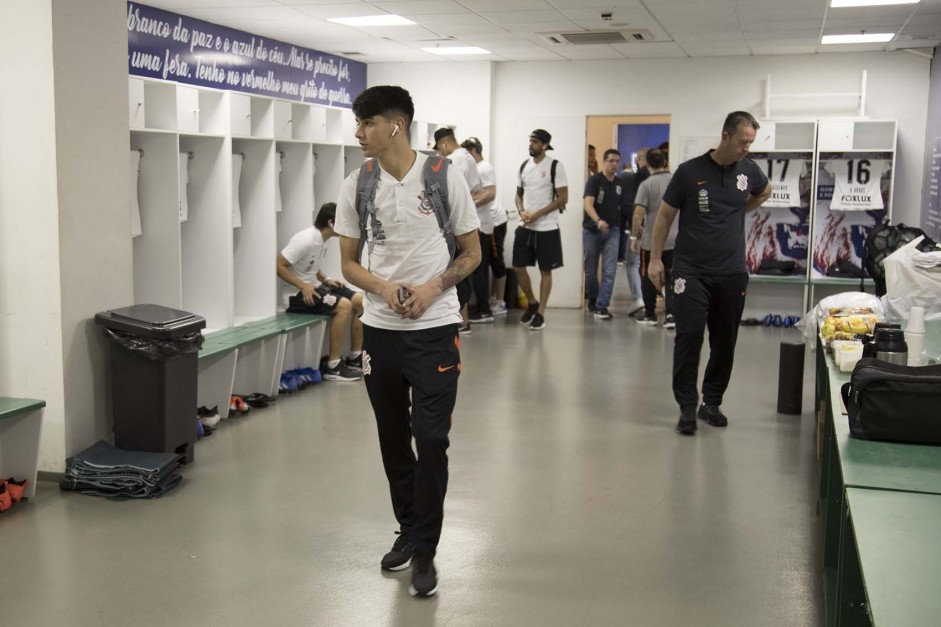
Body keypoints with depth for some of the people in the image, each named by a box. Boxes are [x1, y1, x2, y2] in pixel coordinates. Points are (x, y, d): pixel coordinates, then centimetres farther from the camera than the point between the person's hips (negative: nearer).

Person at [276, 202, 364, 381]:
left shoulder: (323, 239, 6)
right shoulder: (306, 239, -21)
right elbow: (279, 265, -22)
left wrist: (326, 280, 3)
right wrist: (303, 286, -25)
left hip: (313, 287, 9)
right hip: (296, 294, -9)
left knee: (359, 301, -2)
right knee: (343, 305, -26)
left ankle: (355, 358, 5)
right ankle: (332, 367, -20)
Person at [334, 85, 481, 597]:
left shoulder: (444, 177, -7)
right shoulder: (356, 185, 1)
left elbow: (471, 253, 1)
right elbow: (349, 263, 7)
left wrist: (431, 288, -15)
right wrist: (384, 288, -14)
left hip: (434, 328, -3)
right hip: (379, 329, 3)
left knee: (430, 439, -5)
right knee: (393, 439, 13)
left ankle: (424, 550, 9)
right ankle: (408, 530, 32)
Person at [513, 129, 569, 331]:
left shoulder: (555, 166, -8)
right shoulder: (524, 166, 9)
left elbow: (563, 198, -11)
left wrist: (538, 214, -16)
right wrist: (521, 212, -6)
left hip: (547, 228, -5)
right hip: (525, 226, 5)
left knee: (545, 271, 2)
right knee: (518, 267, 6)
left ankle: (541, 314, 10)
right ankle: (532, 303, 27)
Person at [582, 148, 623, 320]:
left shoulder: (620, 184, 7)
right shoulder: (594, 180, -7)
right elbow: (588, 203, -20)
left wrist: (618, 224, 4)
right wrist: (598, 221, -36)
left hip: (612, 230, 3)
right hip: (592, 230, -3)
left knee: (609, 271, -8)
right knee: (590, 270, 9)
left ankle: (601, 306, -7)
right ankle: (593, 298, 31)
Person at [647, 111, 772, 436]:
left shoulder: (748, 170, 3)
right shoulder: (689, 171, -7)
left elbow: (765, 192, 28)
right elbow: (665, 215, 1)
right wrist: (655, 259, -2)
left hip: (732, 273, 4)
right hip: (691, 271, -3)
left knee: (725, 342, 8)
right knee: (689, 337, -8)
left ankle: (712, 402, 22)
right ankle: (687, 407, 0)